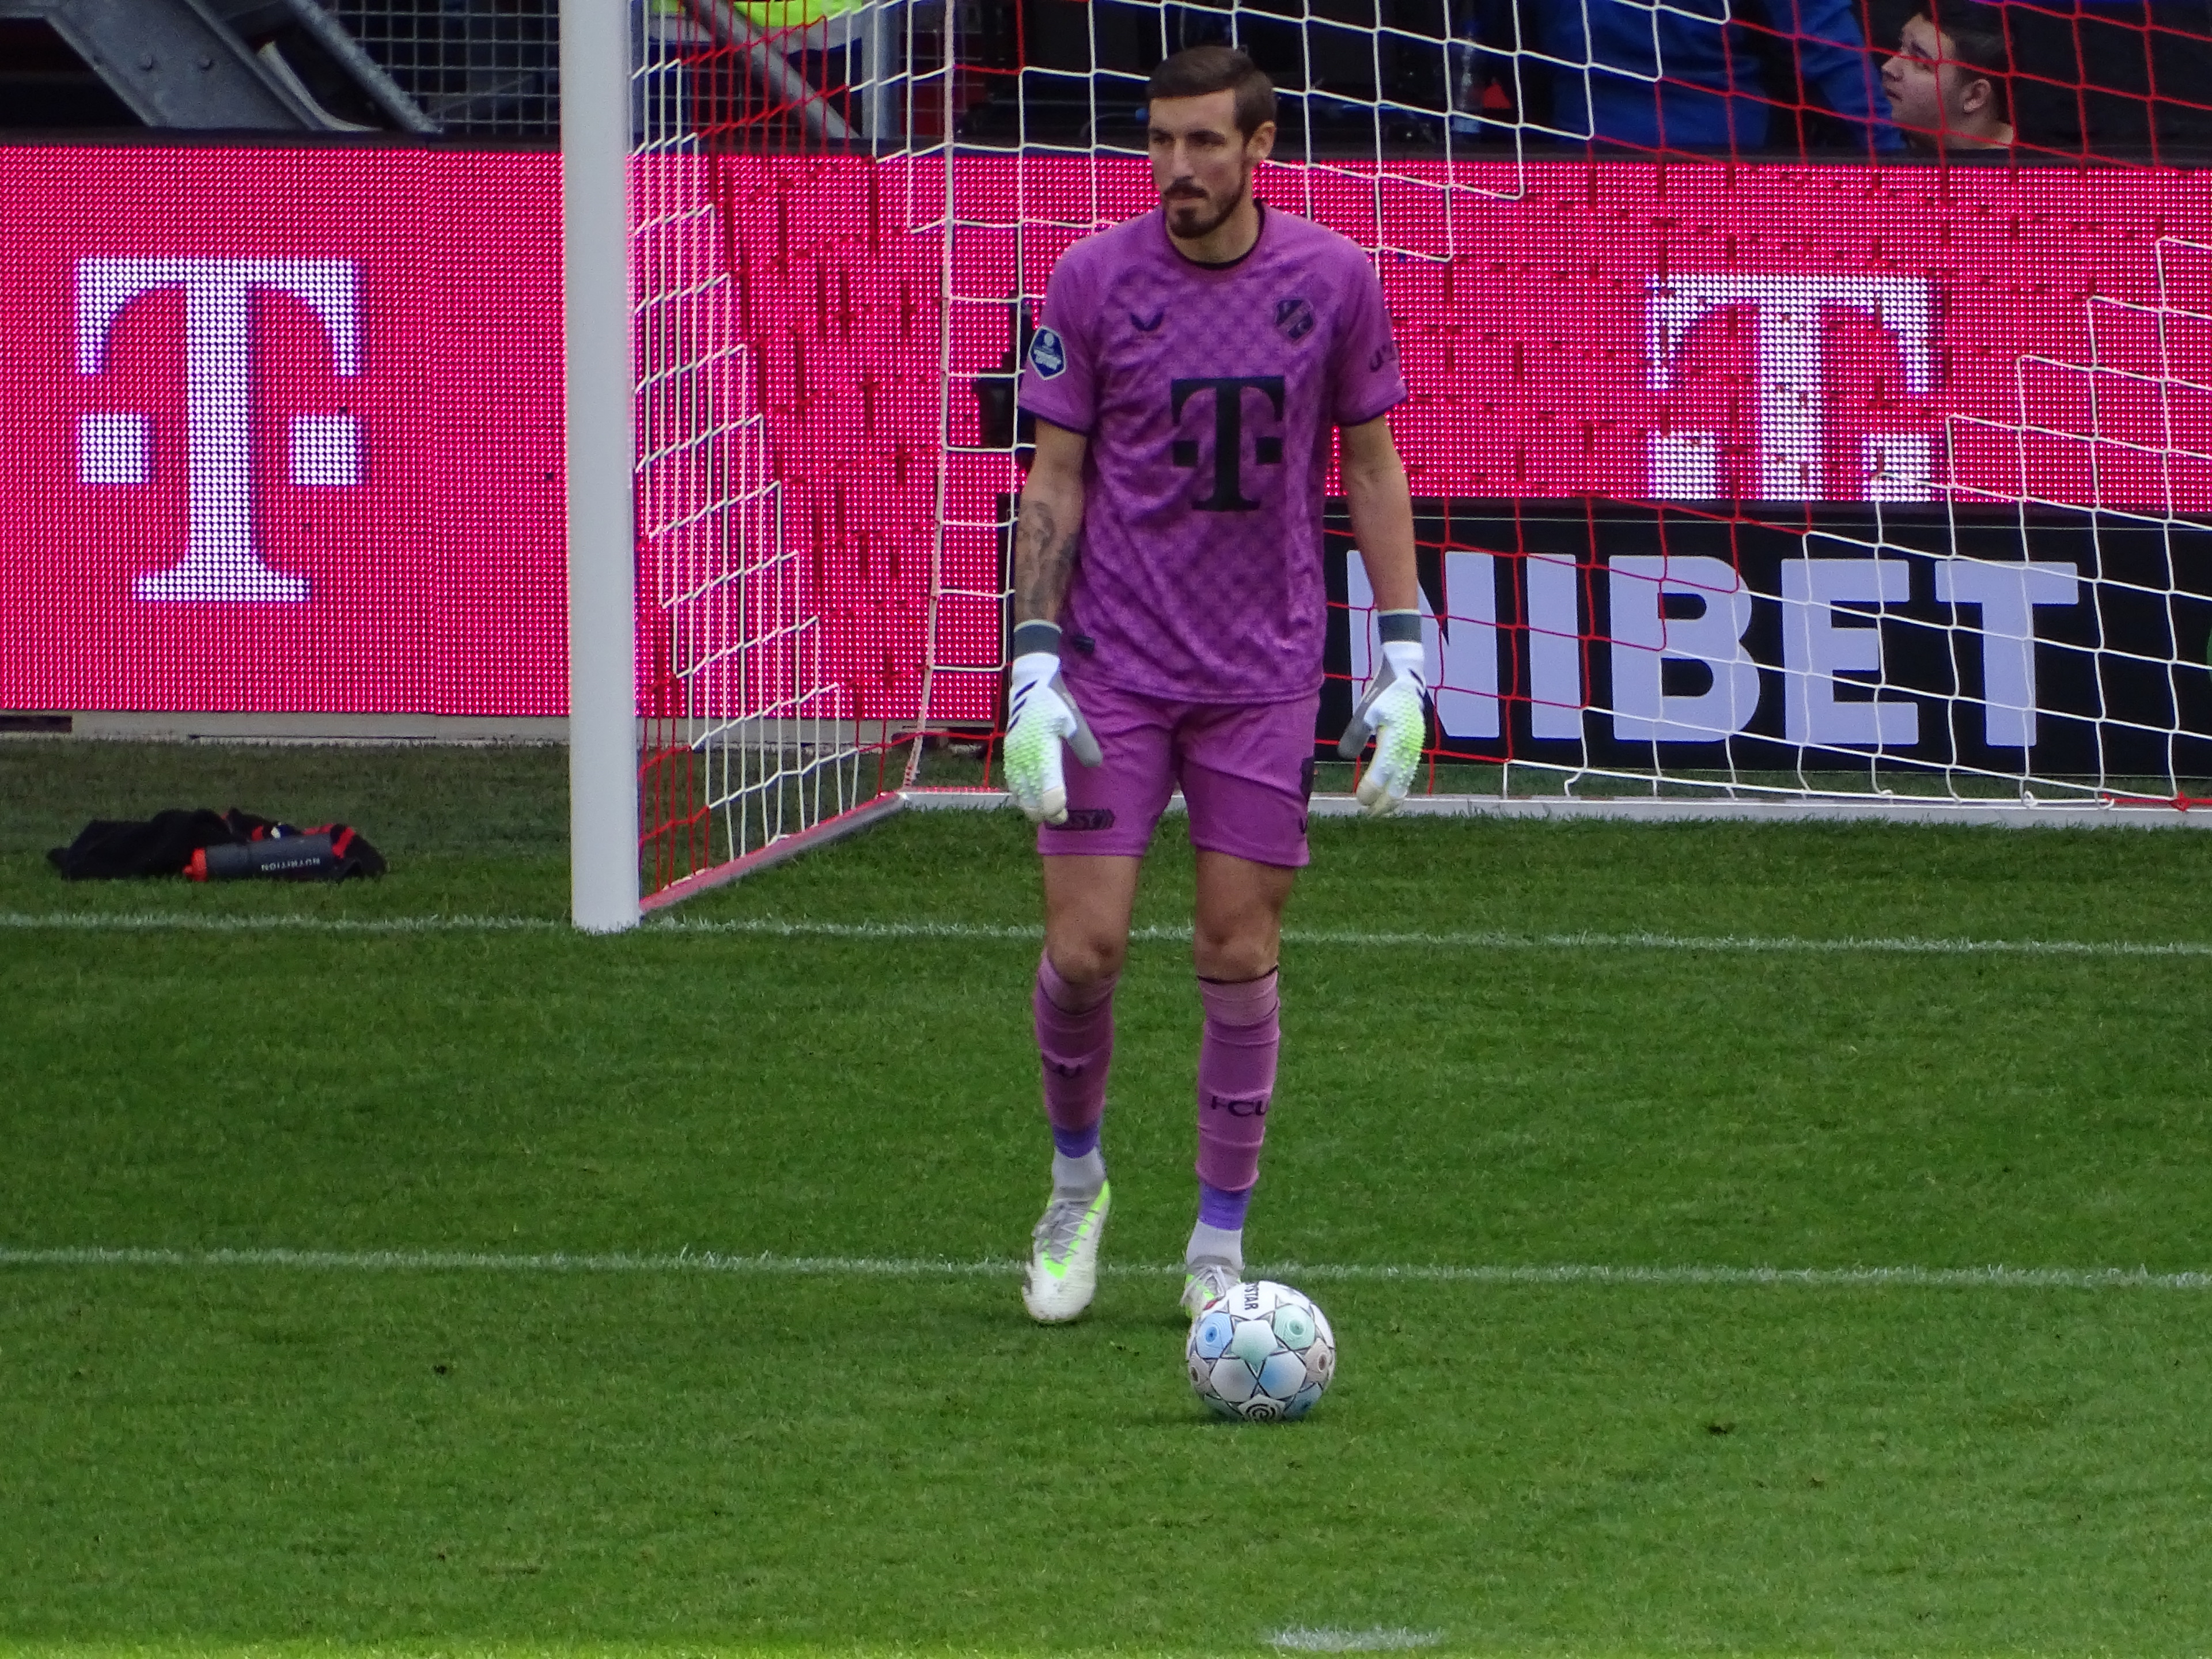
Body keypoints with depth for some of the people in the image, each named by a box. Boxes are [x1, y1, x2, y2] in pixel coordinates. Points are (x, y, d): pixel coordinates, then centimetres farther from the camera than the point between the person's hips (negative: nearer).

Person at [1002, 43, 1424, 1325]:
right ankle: (1078, 1182, 21)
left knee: (1241, 957, 0)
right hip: (1113, 673, -1)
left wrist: (1404, 660, 1)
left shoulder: (1334, 280, -1)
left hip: (1266, 677, 1)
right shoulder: (1093, 281, -4)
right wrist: (1033, 670, -8)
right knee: (1084, 951, -5)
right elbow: (1055, 480, 0)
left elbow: (1374, 465, 7)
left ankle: (1222, 1242, 13)